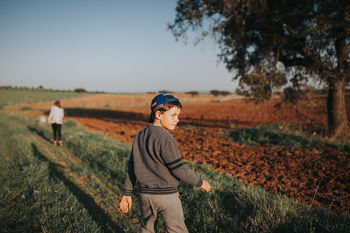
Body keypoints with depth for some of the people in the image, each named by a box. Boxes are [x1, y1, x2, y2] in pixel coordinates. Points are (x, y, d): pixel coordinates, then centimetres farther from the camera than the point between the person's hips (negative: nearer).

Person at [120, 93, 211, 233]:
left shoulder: (140, 136, 5)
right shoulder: (166, 139, -18)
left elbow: (131, 167, 9)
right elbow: (178, 170, -17)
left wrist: (126, 194, 16)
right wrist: (200, 182, -3)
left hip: (145, 195, 7)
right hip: (167, 195, -7)